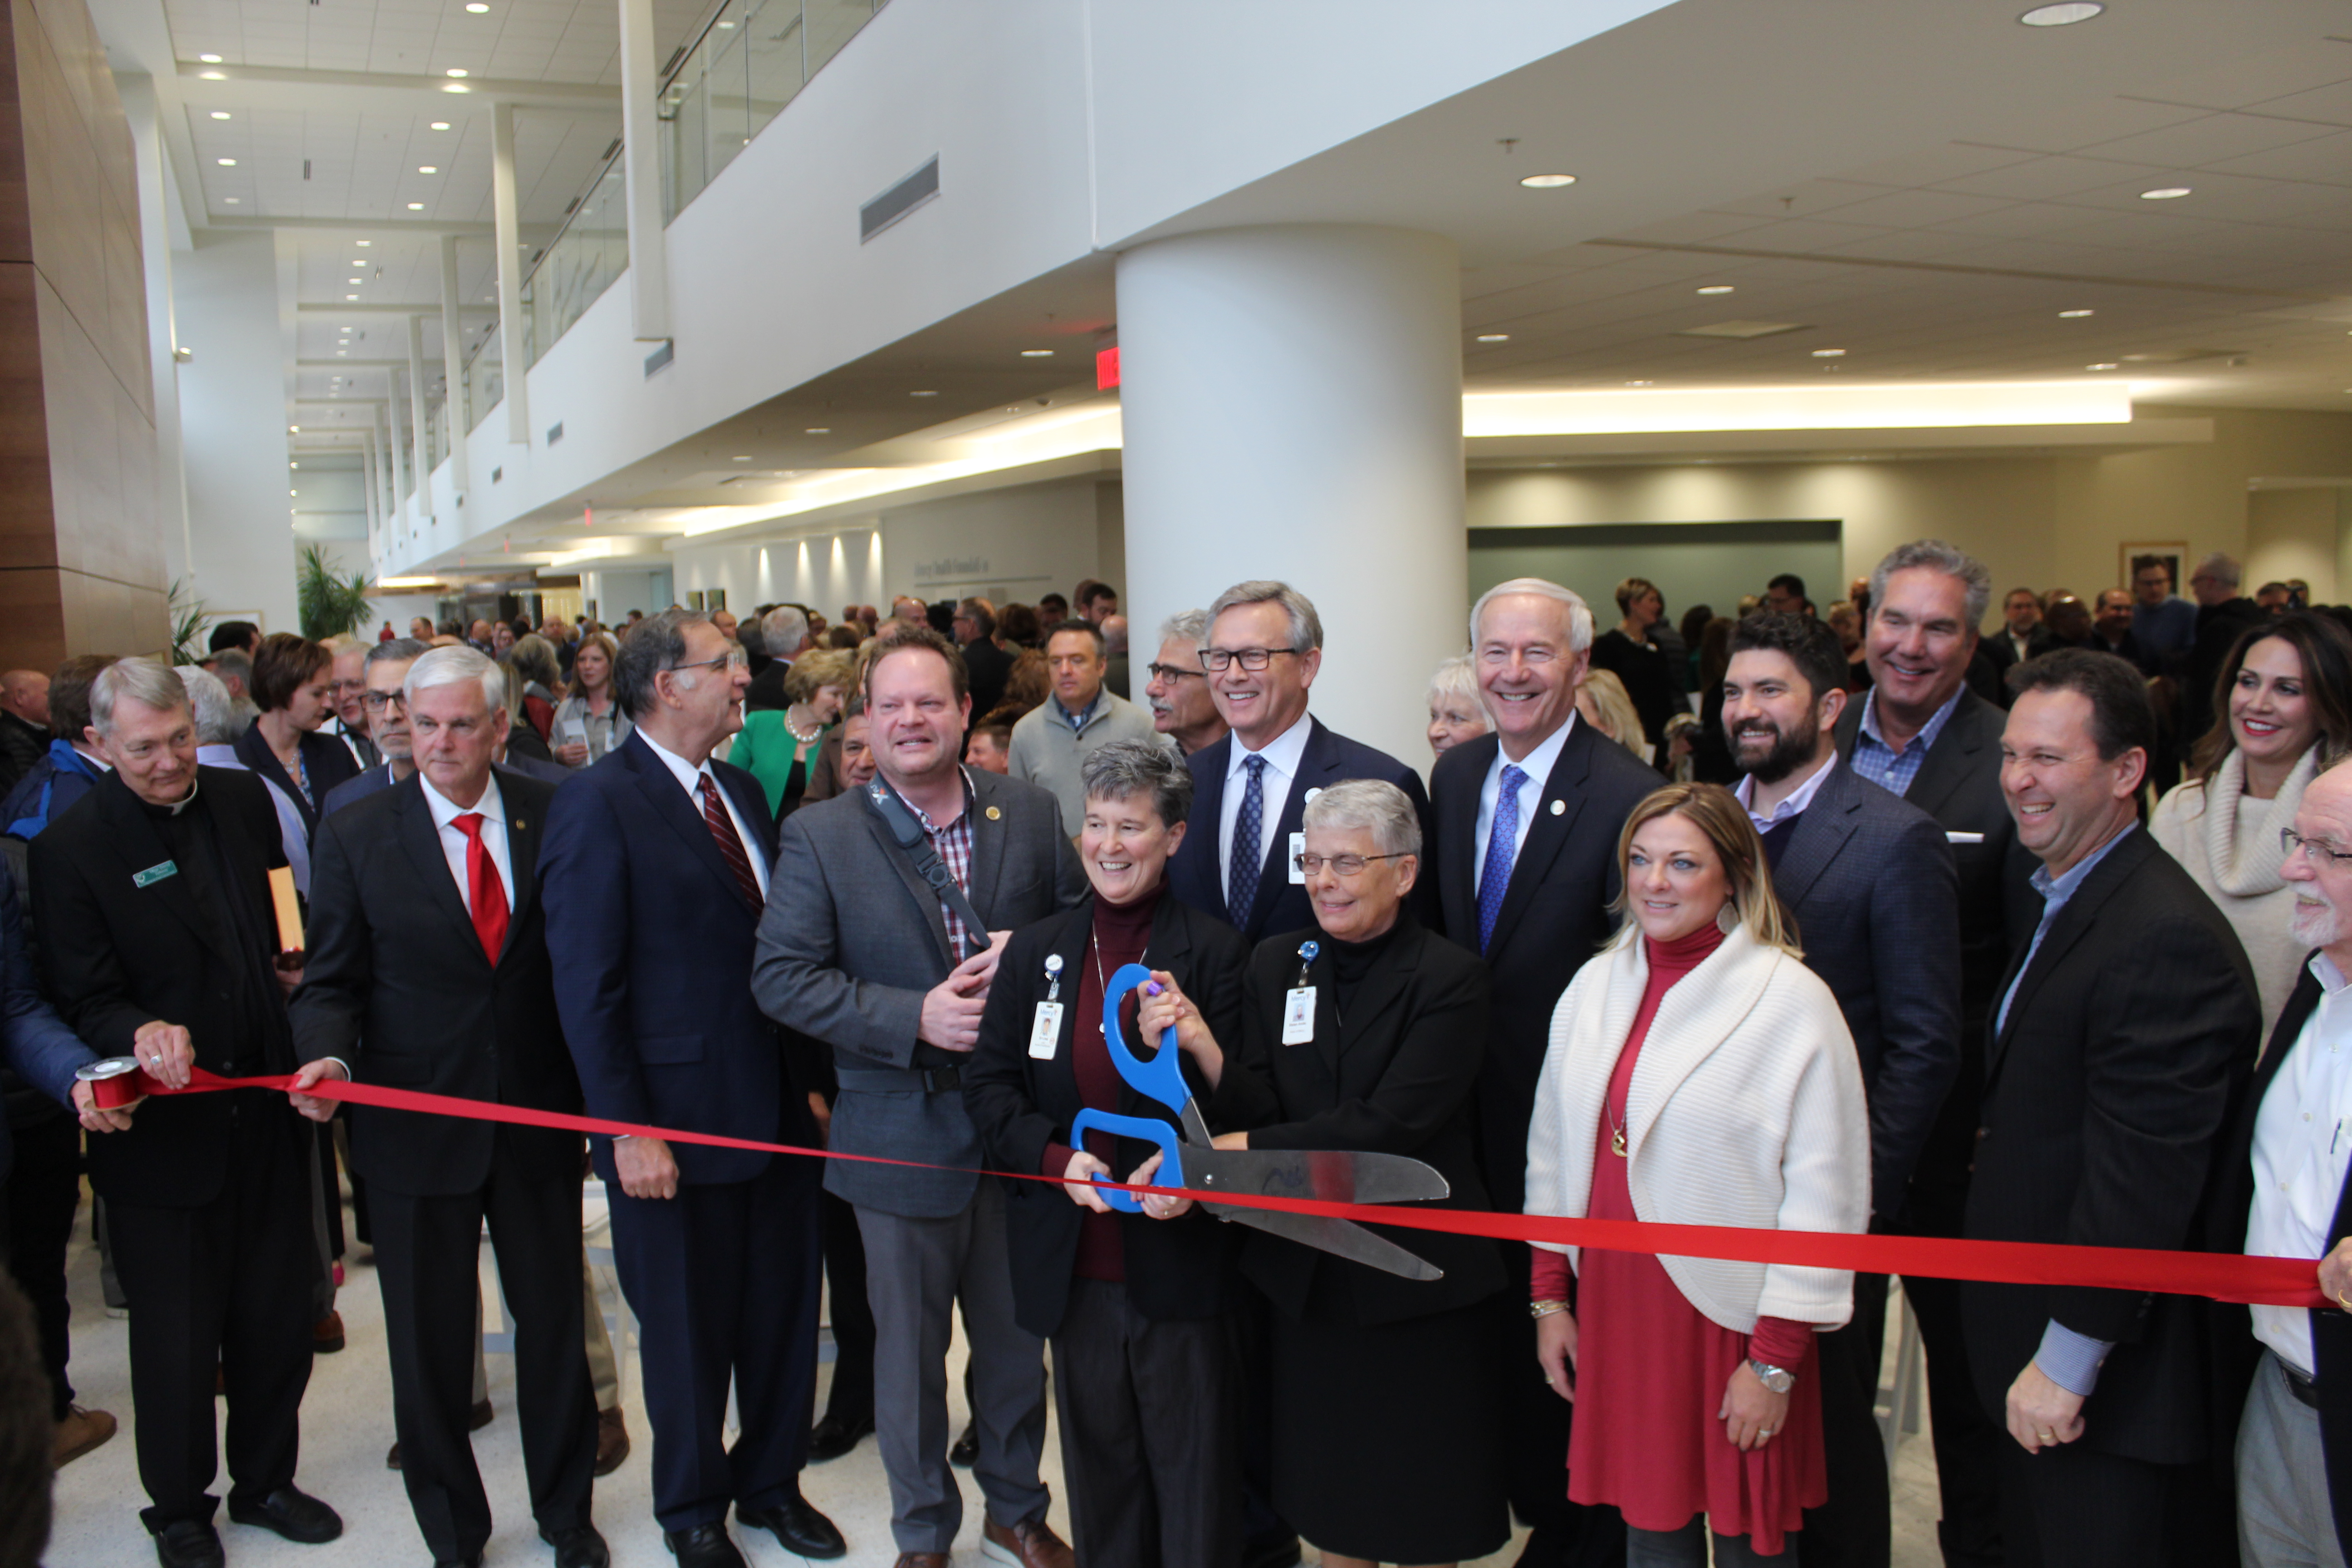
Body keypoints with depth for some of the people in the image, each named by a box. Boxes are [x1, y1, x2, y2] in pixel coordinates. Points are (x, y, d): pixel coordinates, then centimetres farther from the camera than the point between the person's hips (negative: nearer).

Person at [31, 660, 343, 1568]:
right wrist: (142, 1033, -30)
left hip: (267, 1113, 4)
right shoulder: (70, 848, -11)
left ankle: (265, 1481, 36)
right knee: (176, 1333, 10)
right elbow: (84, 1000, -11)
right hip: (163, 1131, -4)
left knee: (277, 1317, 16)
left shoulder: (243, 800, 4)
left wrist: (296, 975, -4)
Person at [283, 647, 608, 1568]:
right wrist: (329, 1054, -21)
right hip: (415, 1127, -1)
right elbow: (332, 982, -1)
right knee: (429, 1344, 12)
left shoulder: (552, 818, -2)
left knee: (554, 1322, 14)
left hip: (539, 1116, 1)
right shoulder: (356, 835, -4)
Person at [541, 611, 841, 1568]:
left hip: (777, 1112, 6)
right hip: (679, 1124, -6)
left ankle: (770, 1481, 39)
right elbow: (587, 988, -15)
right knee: (687, 1332, 12)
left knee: (784, 1312, 17)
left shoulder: (740, 791, 9)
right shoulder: (598, 805, -13)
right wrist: (628, 1131, -17)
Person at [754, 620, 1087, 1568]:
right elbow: (782, 977, -11)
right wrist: (915, 1019, -21)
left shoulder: (1031, 816, -1)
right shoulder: (820, 836, -7)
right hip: (901, 1133, -2)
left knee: (1017, 1338, 18)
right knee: (909, 1352, 14)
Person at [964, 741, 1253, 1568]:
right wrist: (1056, 1160, -12)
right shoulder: (1036, 950, 6)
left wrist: (1191, 1043, -27)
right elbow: (988, 1086, 4)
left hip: (1181, 1258, -3)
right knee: (1098, 1459, 17)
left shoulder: (1214, 951, -4)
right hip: (1075, 1262, 3)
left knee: (1194, 1471, 10)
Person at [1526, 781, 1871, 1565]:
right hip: (1615, 1305, 4)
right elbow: (1553, 1145, 11)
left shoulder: (1793, 1000, -11)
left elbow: (1825, 1192, -12)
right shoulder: (1597, 984, 5)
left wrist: (1776, 1358, -12)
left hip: (1728, 1317, -4)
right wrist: (1549, 1293, 10)